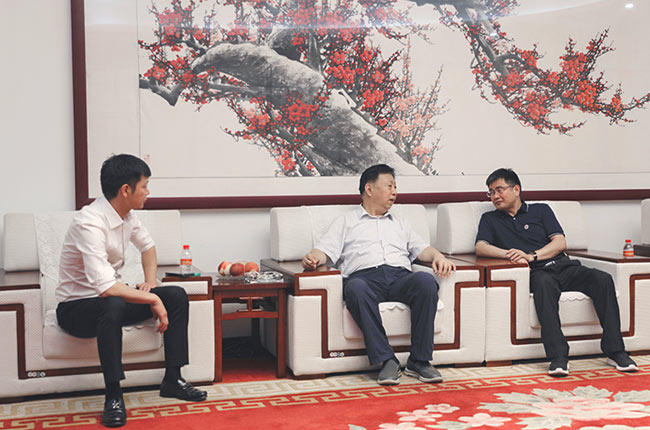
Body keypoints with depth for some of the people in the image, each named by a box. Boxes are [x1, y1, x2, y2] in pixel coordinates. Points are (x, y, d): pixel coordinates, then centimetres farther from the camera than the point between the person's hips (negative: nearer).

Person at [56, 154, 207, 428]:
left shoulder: (126, 215, -1)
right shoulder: (90, 223, -29)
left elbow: (147, 245, 20)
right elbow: (105, 287, -38)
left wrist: (150, 282, 4)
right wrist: (152, 299, -28)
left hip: (110, 301, 9)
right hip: (75, 307, -8)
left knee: (177, 296, -5)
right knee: (113, 306, -41)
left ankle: (172, 379, 2)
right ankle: (113, 396, -30)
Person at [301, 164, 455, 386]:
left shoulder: (400, 222, 37)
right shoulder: (346, 221, 25)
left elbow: (421, 248, 26)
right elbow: (326, 249, 11)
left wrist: (438, 256, 3)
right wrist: (313, 258, -12)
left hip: (400, 276, 3)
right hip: (364, 276, -3)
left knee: (426, 281, -32)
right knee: (356, 288, -40)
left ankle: (419, 361, -27)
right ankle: (386, 360, -35)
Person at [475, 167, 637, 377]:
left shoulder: (540, 210, 20)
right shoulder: (490, 219, 20)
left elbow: (560, 242, 8)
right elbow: (481, 247, 1)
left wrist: (531, 256, -9)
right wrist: (509, 254, -16)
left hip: (563, 266, 3)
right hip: (538, 273, -2)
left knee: (603, 279, -25)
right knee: (544, 283, -39)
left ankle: (615, 351, -25)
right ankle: (558, 356, -46)